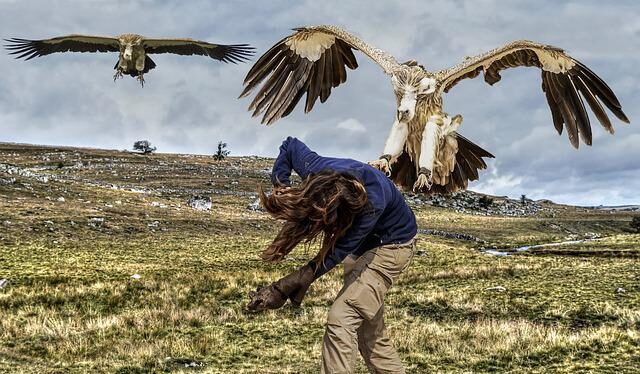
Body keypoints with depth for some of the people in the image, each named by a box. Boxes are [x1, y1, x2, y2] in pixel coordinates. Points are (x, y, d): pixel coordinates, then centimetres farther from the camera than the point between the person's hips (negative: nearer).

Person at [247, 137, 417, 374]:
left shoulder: (371, 203, -42)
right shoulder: (315, 170, -26)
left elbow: (335, 254, -35)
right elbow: (290, 145, -3)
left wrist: (283, 289, -35)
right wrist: (280, 187, -19)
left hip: (391, 245, -7)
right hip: (361, 243, 7)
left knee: (341, 319, -19)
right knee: (370, 331, 13)